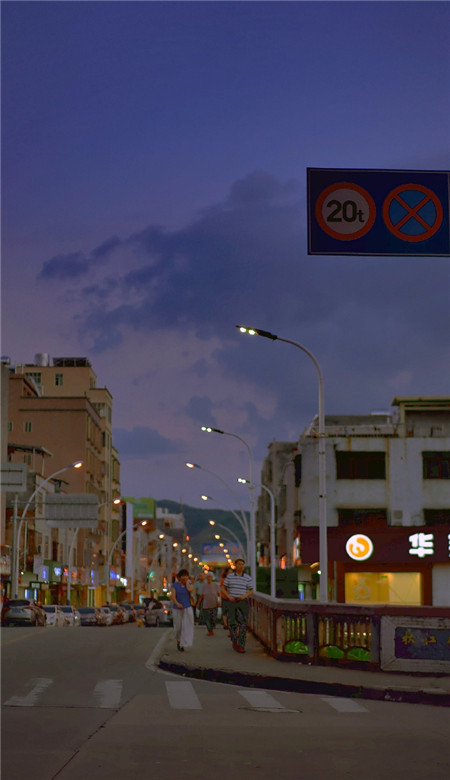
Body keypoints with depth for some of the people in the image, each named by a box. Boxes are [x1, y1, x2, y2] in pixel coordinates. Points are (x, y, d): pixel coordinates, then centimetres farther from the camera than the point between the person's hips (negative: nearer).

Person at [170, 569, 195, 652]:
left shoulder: (188, 584, 3)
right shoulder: (175, 585, -3)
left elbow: (190, 590, -21)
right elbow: (173, 596, -14)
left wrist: (187, 581, -8)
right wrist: (177, 604, -32)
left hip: (187, 608, 1)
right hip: (177, 609, -1)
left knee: (186, 627, -11)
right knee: (178, 627, 5)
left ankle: (182, 645, -9)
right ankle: (178, 640, 34)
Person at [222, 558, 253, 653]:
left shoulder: (247, 577, 2)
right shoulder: (230, 576, 4)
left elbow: (251, 591, 6)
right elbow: (224, 588, 8)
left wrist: (244, 596, -13)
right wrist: (229, 596, -10)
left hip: (243, 602, -1)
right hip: (232, 602, 1)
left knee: (243, 624, -7)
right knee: (232, 623, -2)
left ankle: (241, 646, -6)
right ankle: (234, 640, 25)